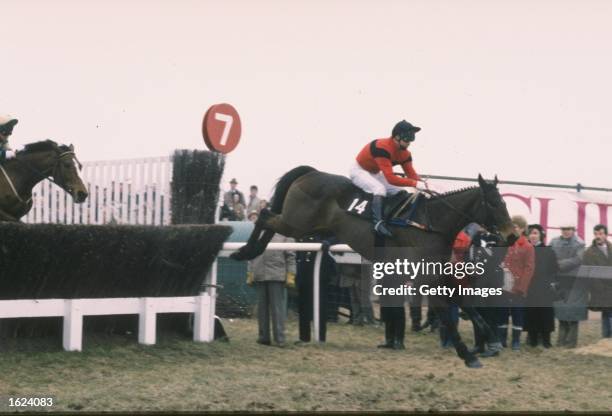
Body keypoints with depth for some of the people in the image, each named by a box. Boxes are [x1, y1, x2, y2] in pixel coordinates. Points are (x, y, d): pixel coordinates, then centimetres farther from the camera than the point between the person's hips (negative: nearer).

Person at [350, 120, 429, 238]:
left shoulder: (404, 152, -10)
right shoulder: (382, 148, -37)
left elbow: (411, 173, -8)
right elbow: (390, 178, -42)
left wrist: (423, 184, -28)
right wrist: (415, 183, -47)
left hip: (375, 174, 9)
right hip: (359, 171, -9)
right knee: (380, 189, -34)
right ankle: (378, 223, -40)